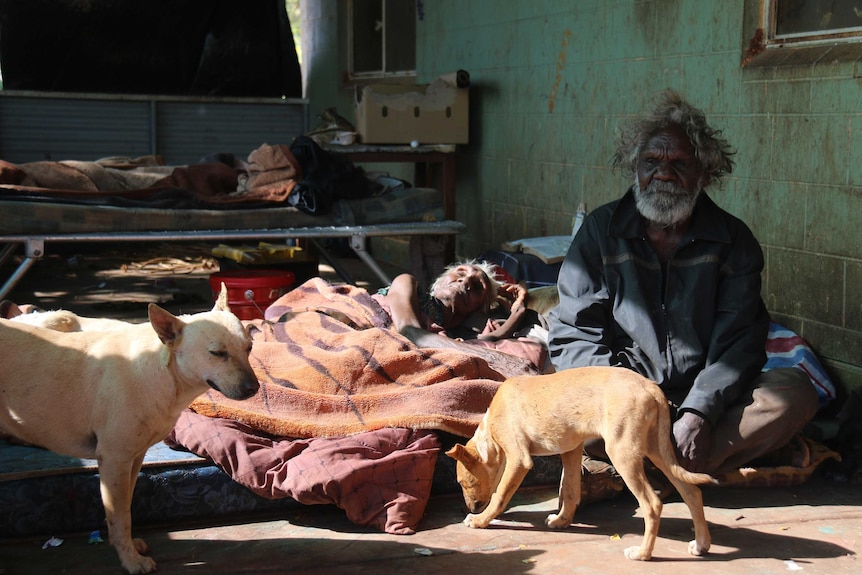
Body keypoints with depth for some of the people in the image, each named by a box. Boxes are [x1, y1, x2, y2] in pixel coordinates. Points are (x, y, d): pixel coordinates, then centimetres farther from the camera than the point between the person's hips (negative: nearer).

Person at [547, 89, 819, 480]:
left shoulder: (733, 240, 4)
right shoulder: (600, 231, 3)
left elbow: (738, 342, -4)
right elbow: (572, 337, -2)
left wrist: (699, 413, -21)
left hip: (706, 401, 2)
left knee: (795, 392, -25)